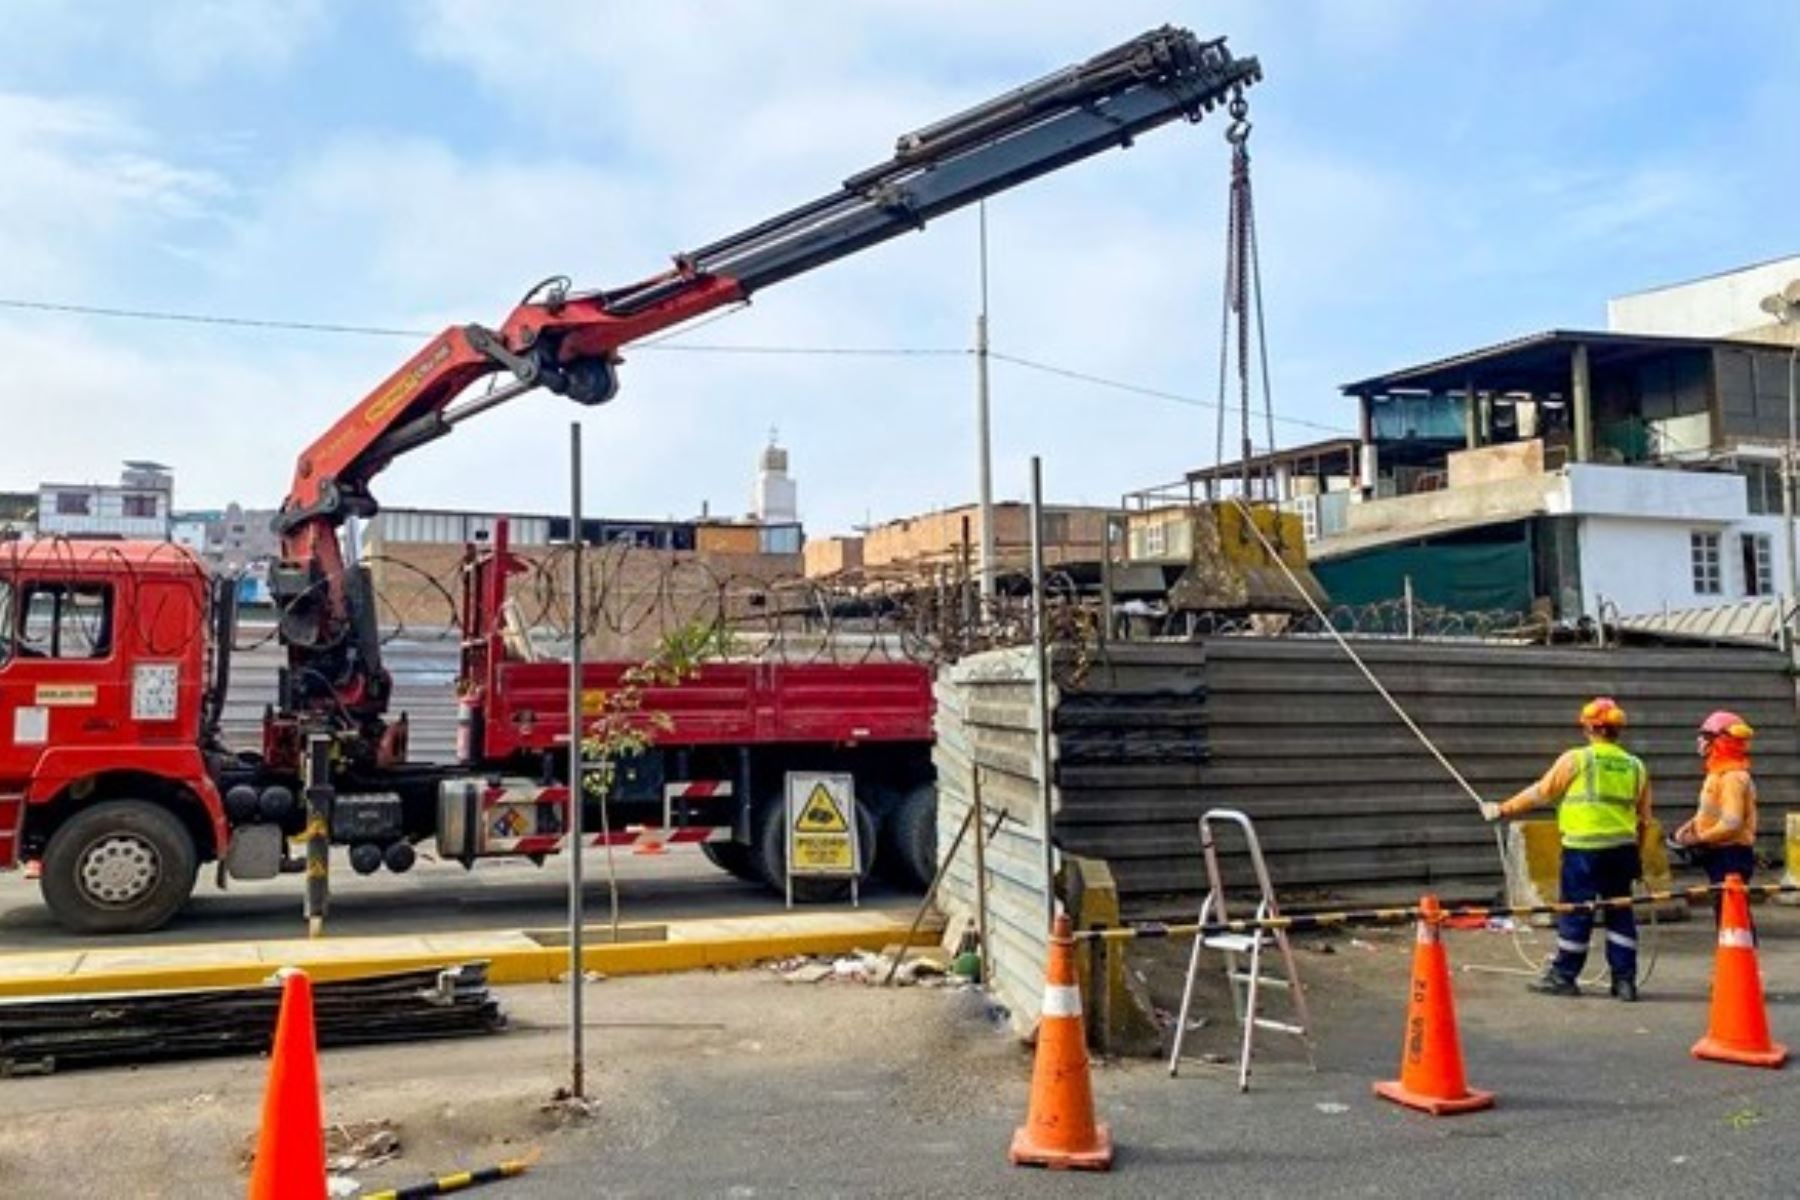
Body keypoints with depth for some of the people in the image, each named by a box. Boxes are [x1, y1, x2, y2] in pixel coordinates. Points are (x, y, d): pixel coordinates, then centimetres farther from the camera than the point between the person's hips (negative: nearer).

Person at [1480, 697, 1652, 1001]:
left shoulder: (1576, 759, -6)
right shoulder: (1635, 766, 9)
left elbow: (1540, 794, -1)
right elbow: (1643, 819, 14)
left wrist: (1502, 810, 9)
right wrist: (1637, 856, 23)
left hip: (1584, 847, -5)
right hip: (1623, 847, 5)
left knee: (1576, 910, 2)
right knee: (1620, 912, 11)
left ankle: (1564, 976, 11)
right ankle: (1624, 979, 13)